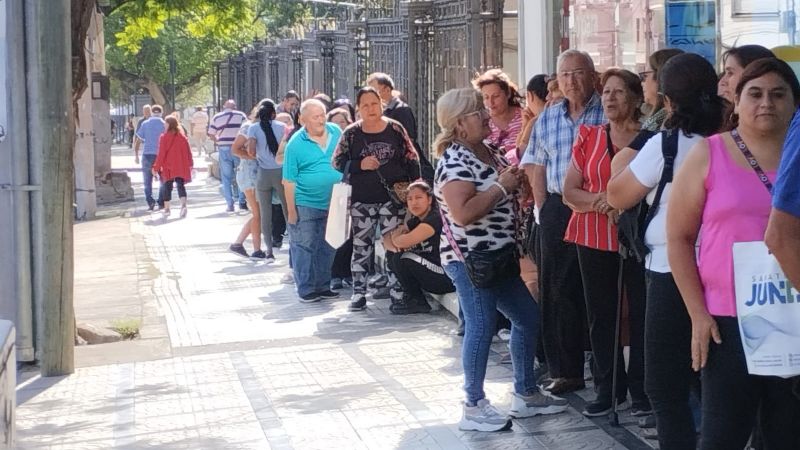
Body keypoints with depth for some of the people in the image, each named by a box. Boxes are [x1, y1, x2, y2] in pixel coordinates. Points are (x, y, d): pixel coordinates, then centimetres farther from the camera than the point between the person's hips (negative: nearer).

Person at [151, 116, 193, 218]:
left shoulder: (164, 137, -8)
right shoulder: (183, 137, 2)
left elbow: (161, 154, -9)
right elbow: (188, 152, 5)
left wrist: (156, 167, -2)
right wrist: (190, 164, 15)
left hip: (168, 167, -2)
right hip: (181, 167, 2)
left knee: (167, 187, 8)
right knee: (181, 185, 1)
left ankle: (166, 209, 13)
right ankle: (183, 205, -20)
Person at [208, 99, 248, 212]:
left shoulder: (216, 117, 7)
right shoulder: (241, 115, 2)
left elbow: (211, 135, 5)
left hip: (223, 149, 1)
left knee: (226, 178, 7)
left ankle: (230, 204, 4)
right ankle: (242, 202, 5)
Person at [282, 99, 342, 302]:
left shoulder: (336, 133, 0)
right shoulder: (296, 144, -12)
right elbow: (289, 181, -10)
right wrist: (291, 210, -11)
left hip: (332, 203, 5)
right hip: (306, 204, -5)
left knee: (327, 248, 13)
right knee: (304, 247, 0)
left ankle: (323, 286, 25)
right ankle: (306, 290, 9)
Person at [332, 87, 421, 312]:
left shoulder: (395, 128, 2)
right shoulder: (351, 133, 2)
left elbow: (411, 159, 6)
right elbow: (337, 162, 3)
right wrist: (360, 165, -13)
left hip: (393, 197, 0)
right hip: (362, 200, 1)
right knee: (361, 247, 5)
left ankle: (397, 292, 9)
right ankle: (359, 292, 12)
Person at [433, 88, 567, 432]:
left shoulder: (488, 152, 12)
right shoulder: (455, 162, -17)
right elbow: (462, 213, -29)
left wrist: (517, 182, 7)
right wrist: (501, 186, -20)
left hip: (499, 255, 10)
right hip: (470, 258, -10)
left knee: (528, 318, 14)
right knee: (482, 327, -7)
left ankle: (525, 394, 26)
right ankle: (474, 408, 4)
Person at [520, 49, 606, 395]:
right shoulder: (547, 118, 12)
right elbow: (536, 166, 16)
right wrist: (544, 207, 8)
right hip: (556, 211, 5)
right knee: (558, 289, 6)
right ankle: (565, 370, 16)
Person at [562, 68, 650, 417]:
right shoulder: (589, 137, 7)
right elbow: (570, 192, 6)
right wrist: (601, 201, -11)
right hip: (594, 238, 3)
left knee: (641, 312, -2)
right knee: (600, 313, 5)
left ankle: (641, 389, 9)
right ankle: (608, 389, 14)